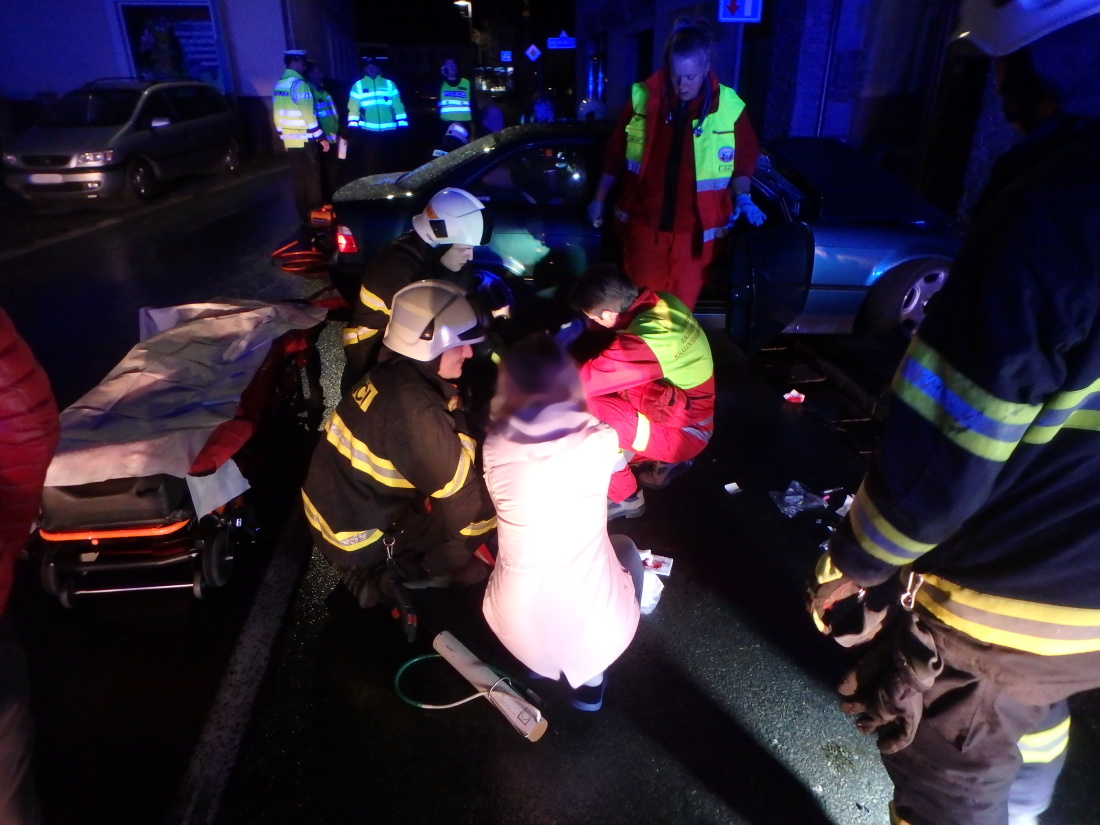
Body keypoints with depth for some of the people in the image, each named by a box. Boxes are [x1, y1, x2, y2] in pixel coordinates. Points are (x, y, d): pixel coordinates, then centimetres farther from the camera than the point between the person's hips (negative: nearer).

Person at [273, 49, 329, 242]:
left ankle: (304, 221, 14)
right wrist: (321, 137, -14)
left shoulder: (278, 85, 13)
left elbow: (277, 115, 15)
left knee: (299, 182, 10)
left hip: (290, 142, 8)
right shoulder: (299, 84, -13)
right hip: (305, 141, -8)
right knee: (313, 181, -3)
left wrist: (284, 137, 22)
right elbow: (308, 114, -18)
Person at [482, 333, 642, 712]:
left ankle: (540, 662, 27)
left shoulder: (496, 446, -8)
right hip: (596, 627, -2)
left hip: (517, 629, 2)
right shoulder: (600, 440, -11)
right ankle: (591, 677, 25)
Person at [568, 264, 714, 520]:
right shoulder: (661, 302, -8)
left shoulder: (644, 341, -33)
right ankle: (662, 460, 18)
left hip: (682, 434, -8)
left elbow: (578, 382, -28)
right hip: (689, 414, 8)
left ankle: (625, 498, 1)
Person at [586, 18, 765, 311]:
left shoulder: (729, 108, -6)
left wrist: (743, 199, -8)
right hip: (644, 221, 0)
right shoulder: (642, 98, -4)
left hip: (695, 229, 0)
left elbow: (744, 160, 7)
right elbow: (615, 154, 5)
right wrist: (599, 200, 9)